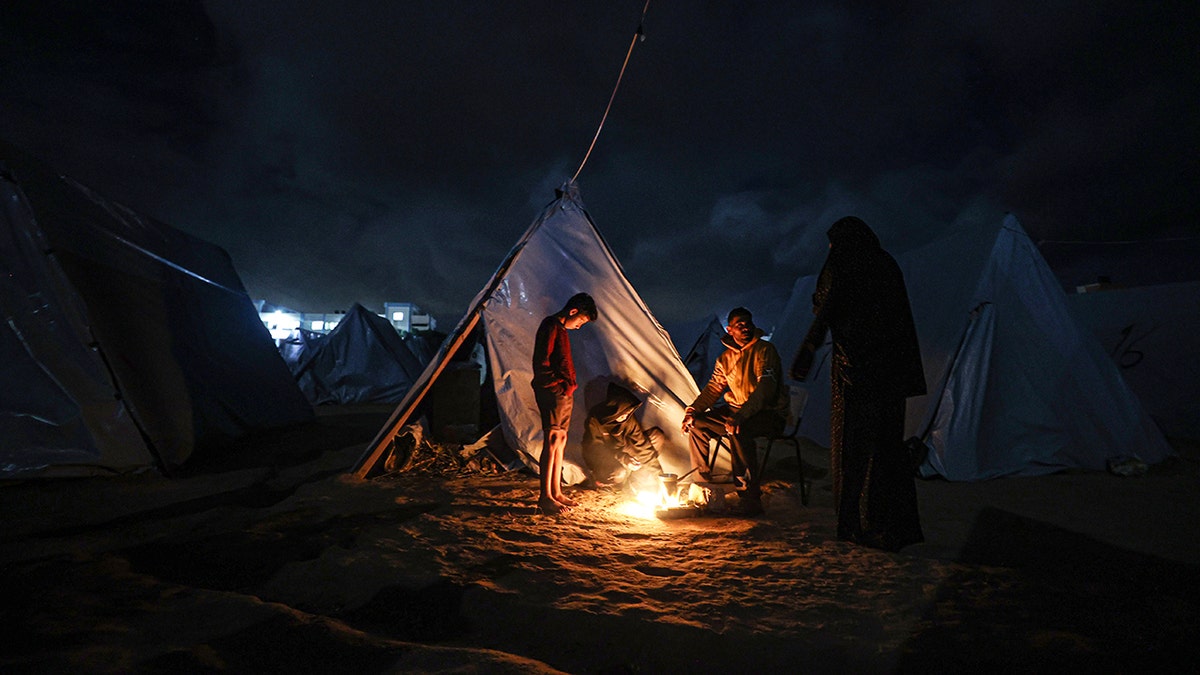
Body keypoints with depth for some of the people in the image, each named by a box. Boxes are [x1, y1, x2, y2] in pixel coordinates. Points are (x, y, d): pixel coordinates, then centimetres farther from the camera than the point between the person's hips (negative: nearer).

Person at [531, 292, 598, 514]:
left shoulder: (561, 329, 19)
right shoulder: (551, 326, -11)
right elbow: (541, 362, -18)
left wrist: (568, 385, 15)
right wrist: (559, 384, -14)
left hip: (563, 394, 10)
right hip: (552, 393, -10)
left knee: (560, 440, 12)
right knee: (552, 440, -8)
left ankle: (556, 493, 20)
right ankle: (545, 497, 0)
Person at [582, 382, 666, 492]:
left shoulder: (628, 418, -15)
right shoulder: (594, 421, -26)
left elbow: (640, 441, -14)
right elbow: (596, 450, -20)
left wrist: (655, 470, -17)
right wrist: (623, 459, -29)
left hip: (623, 451, 5)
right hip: (603, 459, -5)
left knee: (657, 436, -11)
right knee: (620, 474, -39)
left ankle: (637, 476, -6)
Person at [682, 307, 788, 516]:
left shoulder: (765, 350, -11)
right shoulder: (725, 358, 9)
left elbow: (766, 389, -23)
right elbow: (713, 388, 10)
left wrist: (741, 416, -35)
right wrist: (692, 410, -7)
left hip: (770, 413, -7)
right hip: (736, 409, 7)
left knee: (738, 430, -36)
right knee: (696, 423, -6)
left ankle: (751, 494, -24)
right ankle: (702, 479, 8)